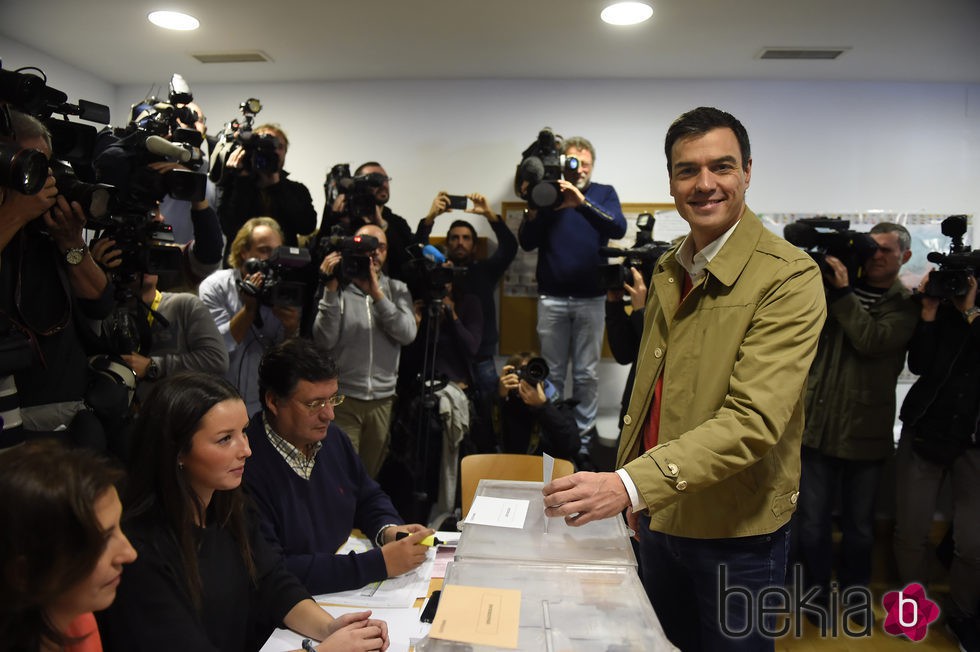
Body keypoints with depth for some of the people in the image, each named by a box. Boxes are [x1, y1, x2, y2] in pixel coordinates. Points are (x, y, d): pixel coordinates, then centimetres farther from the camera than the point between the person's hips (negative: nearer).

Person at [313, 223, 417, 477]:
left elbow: (408, 334, -10)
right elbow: (324, 340, -11)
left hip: (383, 400, 3)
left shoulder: (397, 290, 6)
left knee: (371, 474, 14)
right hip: (342, 398, -2)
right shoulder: (336, 287, 0)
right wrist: (331, 289, -17)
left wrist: (376, 293, -16)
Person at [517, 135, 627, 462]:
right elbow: (527, 243, 0)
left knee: (587, 374, 5)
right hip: (551, 299, 1)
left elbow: (618, 228, -15)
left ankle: (583, 439, 15)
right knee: (552, 373, 7)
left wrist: (582, 202, -29)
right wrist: (534, 212, -19)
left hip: (591, 299, 0)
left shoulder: (604, 193, 5)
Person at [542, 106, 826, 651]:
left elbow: (754, 420, -28)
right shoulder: (669, 268, 4)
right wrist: (633, 492, 9)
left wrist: (630, 484, -37)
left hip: (734, 530, -6)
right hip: (659, 517, 6)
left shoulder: (790, 277, -18)